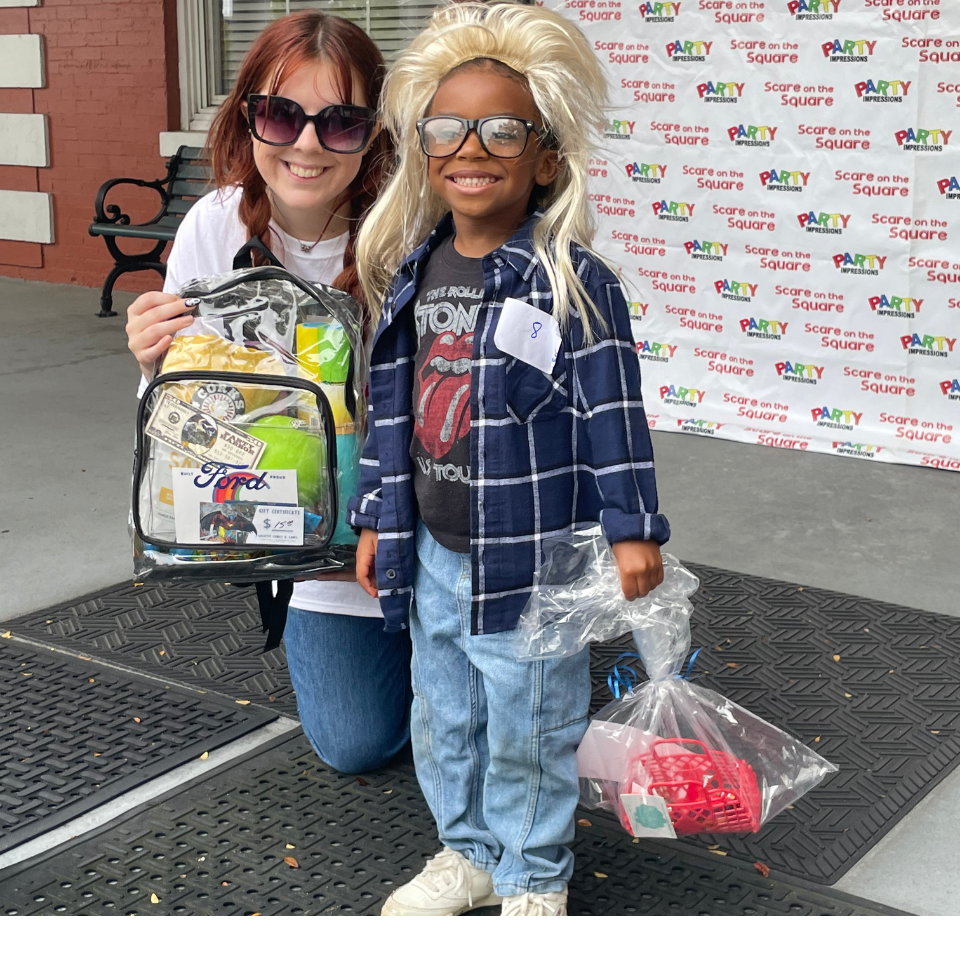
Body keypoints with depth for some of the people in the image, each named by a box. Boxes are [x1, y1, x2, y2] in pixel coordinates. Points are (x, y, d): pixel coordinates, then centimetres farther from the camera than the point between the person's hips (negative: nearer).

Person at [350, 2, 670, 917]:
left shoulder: (573, 283, -14)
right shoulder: (411, 273, 4)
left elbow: (614, 414, -12)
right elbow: (391, 407, 11)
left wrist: (631, 530, -11)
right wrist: (376, 519, 13)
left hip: (531, 558, -6)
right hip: (433, 551, 6)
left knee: (528, 729, 9)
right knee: (442, 717, 20)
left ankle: (534, 877, 32)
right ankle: (468, 851, 42)